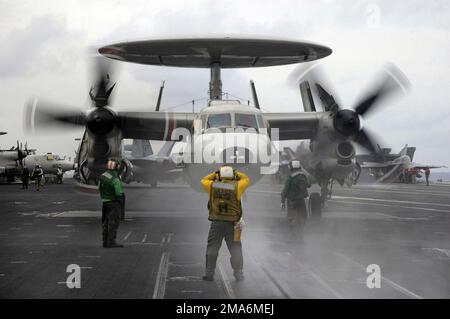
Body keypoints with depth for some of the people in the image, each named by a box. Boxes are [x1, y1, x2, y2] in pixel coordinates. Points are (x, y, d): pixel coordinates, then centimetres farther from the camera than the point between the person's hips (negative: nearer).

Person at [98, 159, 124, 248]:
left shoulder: (102, 176, 3)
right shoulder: (115, 179, -21)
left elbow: (100, 188, 12)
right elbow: (118, 193, -22)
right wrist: (121, 193, -1)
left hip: (104, 202, 8)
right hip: (114, 202, -8)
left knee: (106, 222, 14)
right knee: (113, 222, -4)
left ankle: (105, 242, 18)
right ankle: (111, 242, -8)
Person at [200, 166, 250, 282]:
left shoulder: (213, 186, -2)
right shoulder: (236, 187, -6)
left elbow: (204, 180, 18)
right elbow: (246, 179, 12)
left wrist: (215, 174, 18)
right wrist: (236, 173, 16)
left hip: (216, 223, 1)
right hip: (232, 224, -1)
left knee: (212, 248, 9)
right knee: (235, 249, 7)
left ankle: (209, 273, 8)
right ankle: (239, 274, 6)